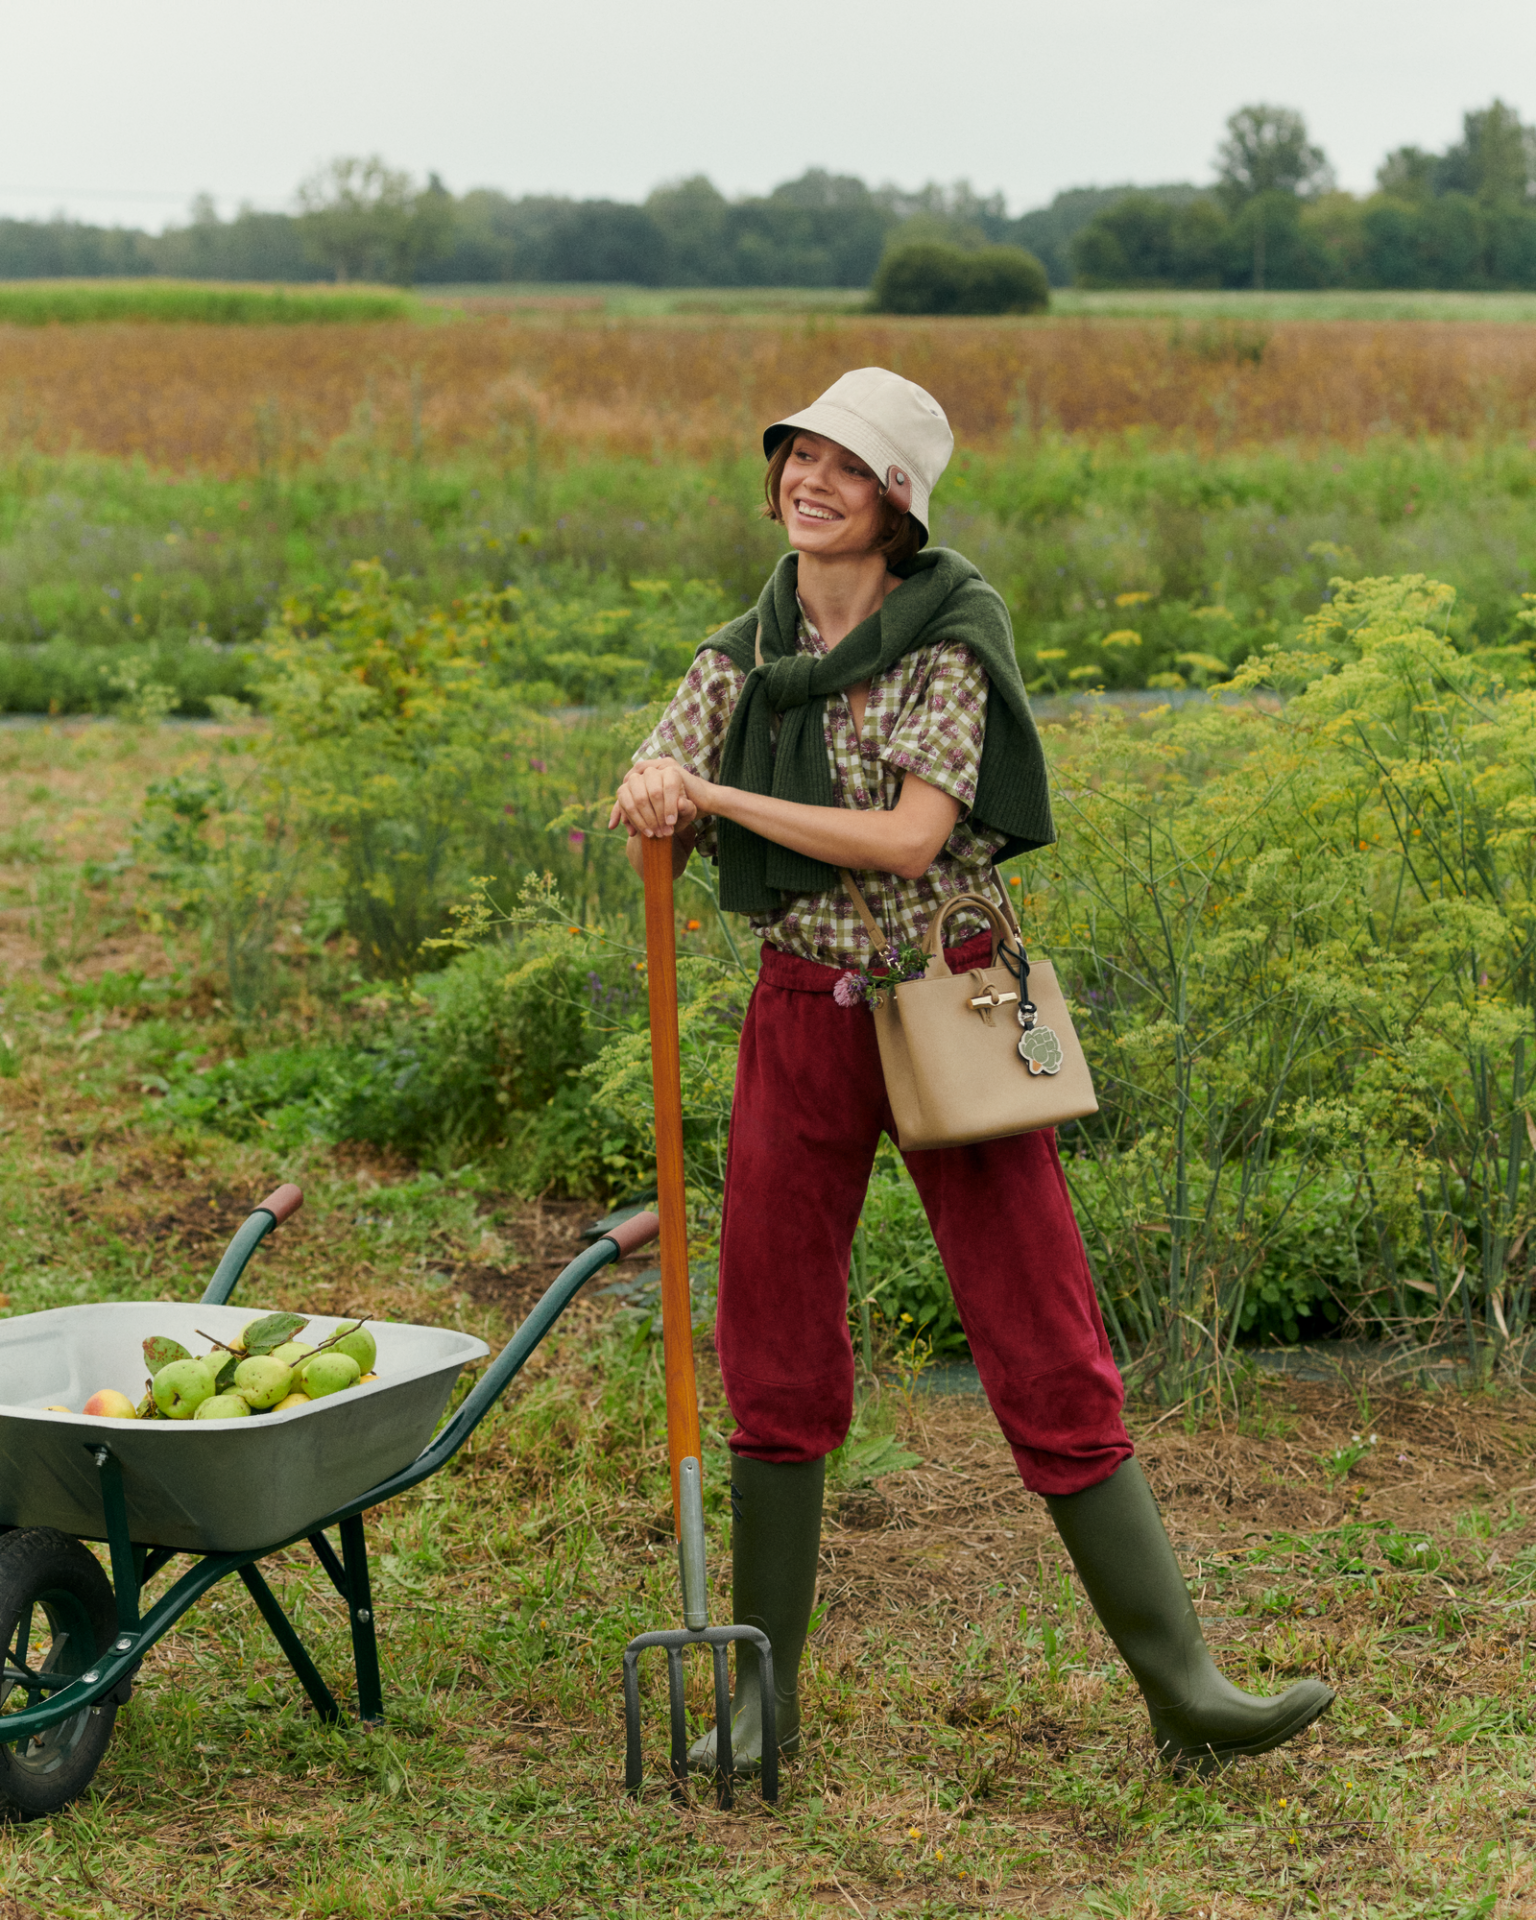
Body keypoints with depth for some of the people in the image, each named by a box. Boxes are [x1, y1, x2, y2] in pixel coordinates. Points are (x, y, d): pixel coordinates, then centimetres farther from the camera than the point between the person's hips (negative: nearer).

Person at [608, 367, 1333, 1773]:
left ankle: (1184, 1690, 1)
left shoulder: (949, 647, -6)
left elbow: (911, 836, -17)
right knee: (777, 1366, 7)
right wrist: (653, 800, -13)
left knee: (1051, 1358, -4)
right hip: (799, 1016, 4)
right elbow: (650, 825, 10)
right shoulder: (741, 659, 9)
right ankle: (765, 1695, 19)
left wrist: (725, 798, -15)